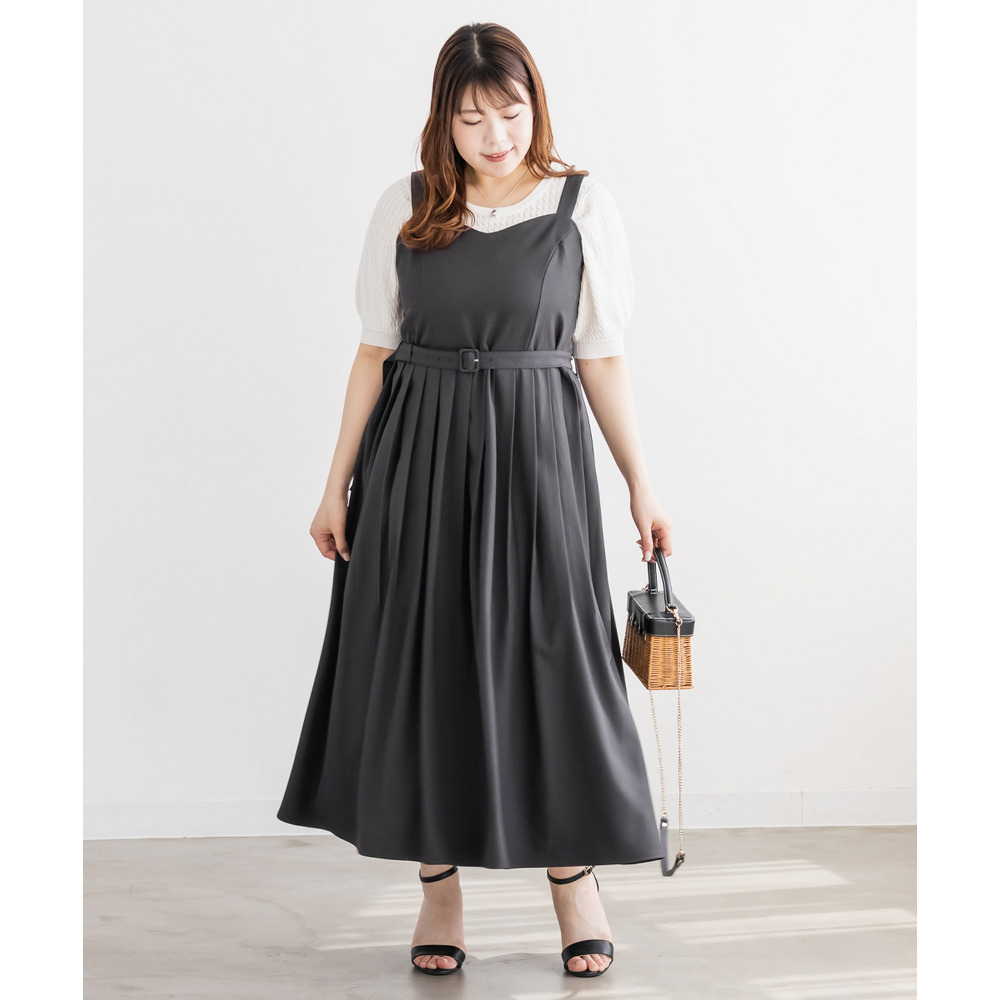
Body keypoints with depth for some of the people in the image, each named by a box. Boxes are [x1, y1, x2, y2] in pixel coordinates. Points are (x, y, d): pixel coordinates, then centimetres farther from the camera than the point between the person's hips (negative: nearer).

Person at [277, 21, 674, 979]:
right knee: (423, 664, 5)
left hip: (535, 452, -1)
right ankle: (439, 886, 20)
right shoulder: (405, 207, 3)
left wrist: (641, 487, 1)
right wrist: (337, 485, 4)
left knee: (549, 657, 2)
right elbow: (374, 352, 6)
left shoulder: (580, 203, 0)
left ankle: (573, 874, 20)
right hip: (417, 460, 2)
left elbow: (602, 359, 3)